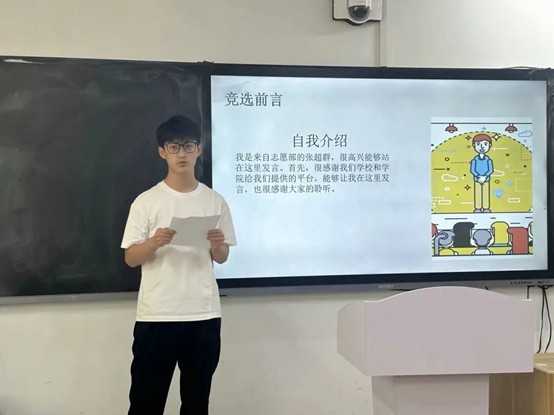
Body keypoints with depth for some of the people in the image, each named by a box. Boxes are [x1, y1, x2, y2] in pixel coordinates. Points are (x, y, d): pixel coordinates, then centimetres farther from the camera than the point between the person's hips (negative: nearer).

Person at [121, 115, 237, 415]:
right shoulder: (146, 201, -2)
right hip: (156, 315, -2)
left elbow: (222, 258, 10)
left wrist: (217, 245, -13)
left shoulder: (215, 201, 5)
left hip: (204, 315, 2)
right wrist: (154, 242, -21)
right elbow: (130, 258, -1)